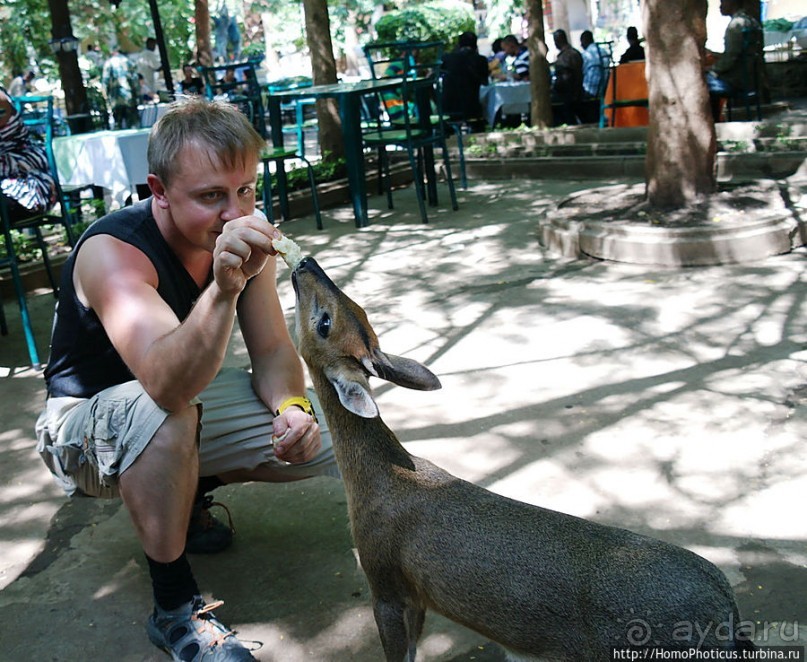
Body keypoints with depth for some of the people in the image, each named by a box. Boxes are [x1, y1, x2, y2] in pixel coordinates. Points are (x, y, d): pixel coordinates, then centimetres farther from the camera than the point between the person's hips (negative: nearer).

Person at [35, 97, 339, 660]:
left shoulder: (245, 240, -13)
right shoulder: (112, 250, -32)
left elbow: (273, 350, -7)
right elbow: (168, 386, -48)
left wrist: (293, 408, -28)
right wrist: (224, 288, -64)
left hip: (187, 403, 6)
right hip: (86, 425, -6)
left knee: (329, 439, -8)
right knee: (161, 414, -40)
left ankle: (189, 493, 14)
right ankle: (175, 607, -19)